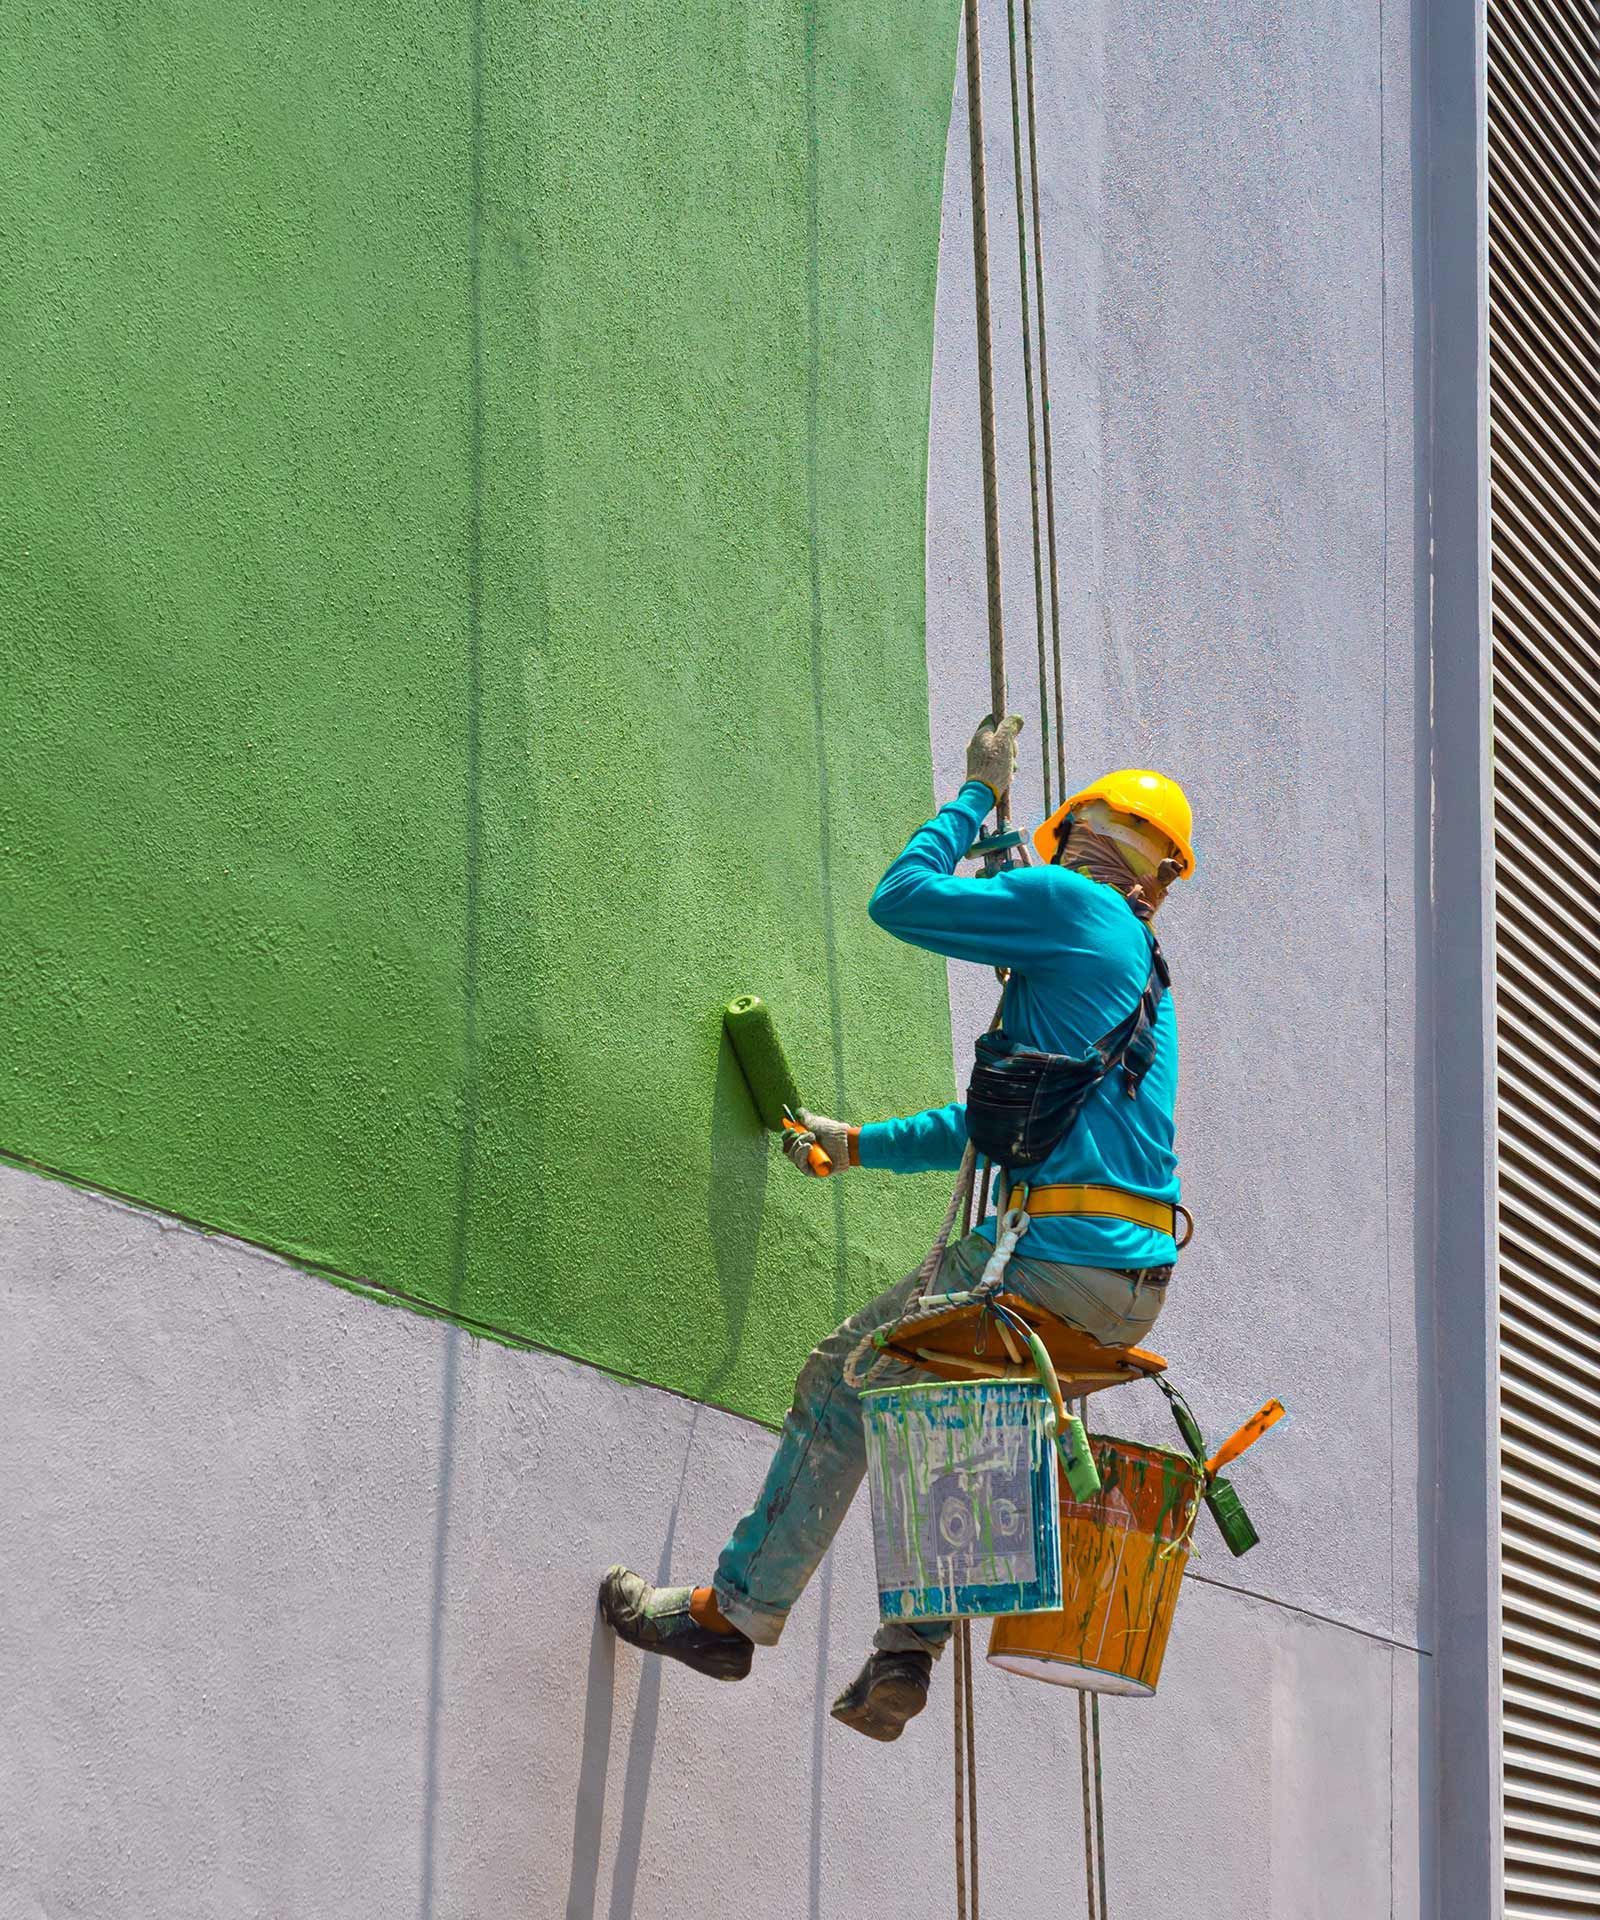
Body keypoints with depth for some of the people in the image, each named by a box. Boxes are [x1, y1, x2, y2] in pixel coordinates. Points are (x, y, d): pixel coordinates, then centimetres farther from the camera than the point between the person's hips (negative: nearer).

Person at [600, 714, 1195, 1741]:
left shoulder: (1074, 903, -1)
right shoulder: (1147, 981, 27)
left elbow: (903, 897, -1)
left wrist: (980, 793, 13)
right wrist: (859, 1144, 40)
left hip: (1057, 1260, -8)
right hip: (1132, 1288, 8)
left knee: (845, 1380, 3)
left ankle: (735, 1611, 7)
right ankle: (911, 1649, 12)